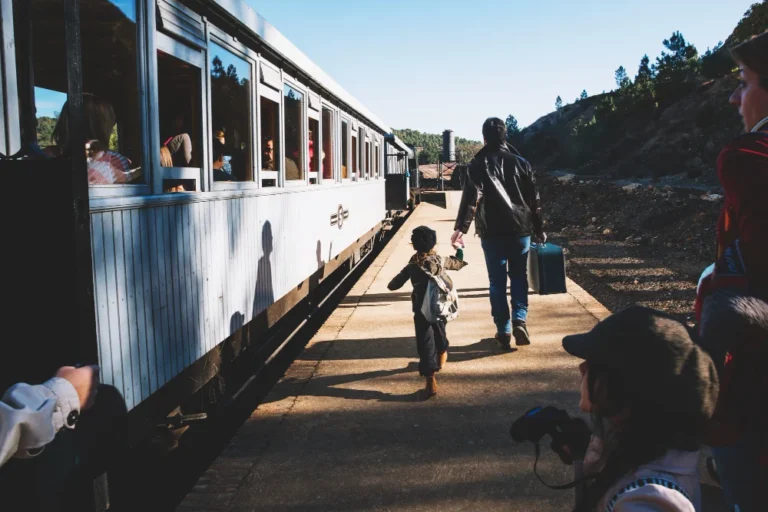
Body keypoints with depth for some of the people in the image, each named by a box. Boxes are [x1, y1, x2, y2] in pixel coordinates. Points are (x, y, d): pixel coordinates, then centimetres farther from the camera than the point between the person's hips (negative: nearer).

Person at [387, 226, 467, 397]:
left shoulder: (412, 266, -6)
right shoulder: (441, 261, -2)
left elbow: (392, 285, -4)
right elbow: (461, 263, 16)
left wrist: (404, 273, 16)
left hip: (422, 311, -3)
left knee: (425, 344, -1)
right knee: (440, 333, 30)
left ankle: (431, 381, -7)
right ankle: (442, 356, 55)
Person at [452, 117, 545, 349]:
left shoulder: (478, 164, -2)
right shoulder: (521, 163, 6)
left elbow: (470, 198, -15)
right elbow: (534, 200, 8)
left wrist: (461, 227, -19)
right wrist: (539, 230, 16)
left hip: (492, 232, -2)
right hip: (521, 230, 2)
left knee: (497, 281, 6)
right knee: (519, 277, 13)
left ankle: (503, 331, 7)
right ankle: (519, 320, -3)